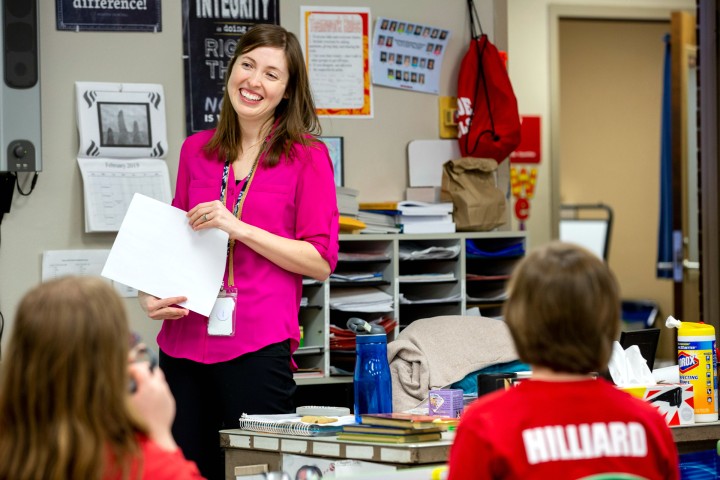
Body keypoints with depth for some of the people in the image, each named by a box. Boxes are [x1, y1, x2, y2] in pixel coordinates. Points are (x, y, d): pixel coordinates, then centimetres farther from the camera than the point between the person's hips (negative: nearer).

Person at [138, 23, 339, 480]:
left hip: (258, 347, -4)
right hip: (185, 342, 4)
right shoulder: (196, 150, 13)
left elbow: (321, 261, -5)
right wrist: (152, 295, 2)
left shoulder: (307, 156, 0)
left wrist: (237, 227, -13)